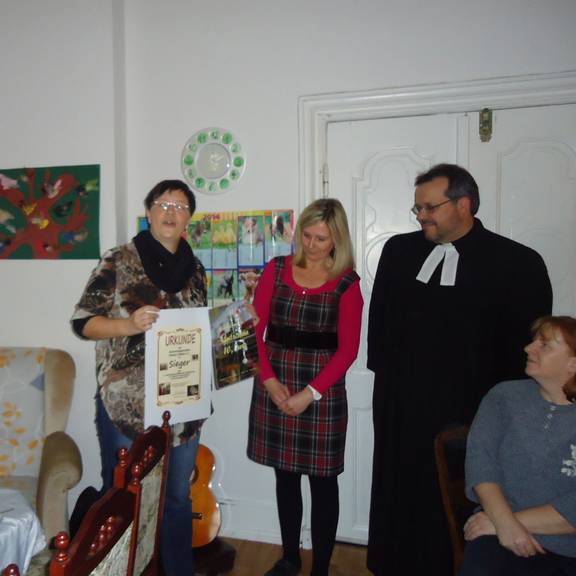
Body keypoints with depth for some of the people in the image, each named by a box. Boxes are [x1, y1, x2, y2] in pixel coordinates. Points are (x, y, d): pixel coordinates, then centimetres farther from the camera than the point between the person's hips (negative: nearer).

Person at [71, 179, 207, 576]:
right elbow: (82, 322, -7)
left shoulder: (194, 268, 9)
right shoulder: (119, 261, -6)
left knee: (178, 497, 17)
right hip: (127, 404, -4)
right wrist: (128, 325, -23)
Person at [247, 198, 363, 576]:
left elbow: (347, 350, -7)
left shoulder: (347, 283, -4)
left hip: (322, 393, -2)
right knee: (285, 475, 16)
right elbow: (256, 329, 1)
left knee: (322, 480, 8)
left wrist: (310, 393, -14)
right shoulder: (276, 270, 2)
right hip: (274, 389, 3)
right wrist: (269, 380, -9)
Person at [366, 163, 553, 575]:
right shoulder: (398, 250, 5)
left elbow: (528, 345, -4)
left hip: (471, 414, -3)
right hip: (399, 407, 4)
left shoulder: (518, 262, -8)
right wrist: (384, 371, 10)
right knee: (399, 500, 16)